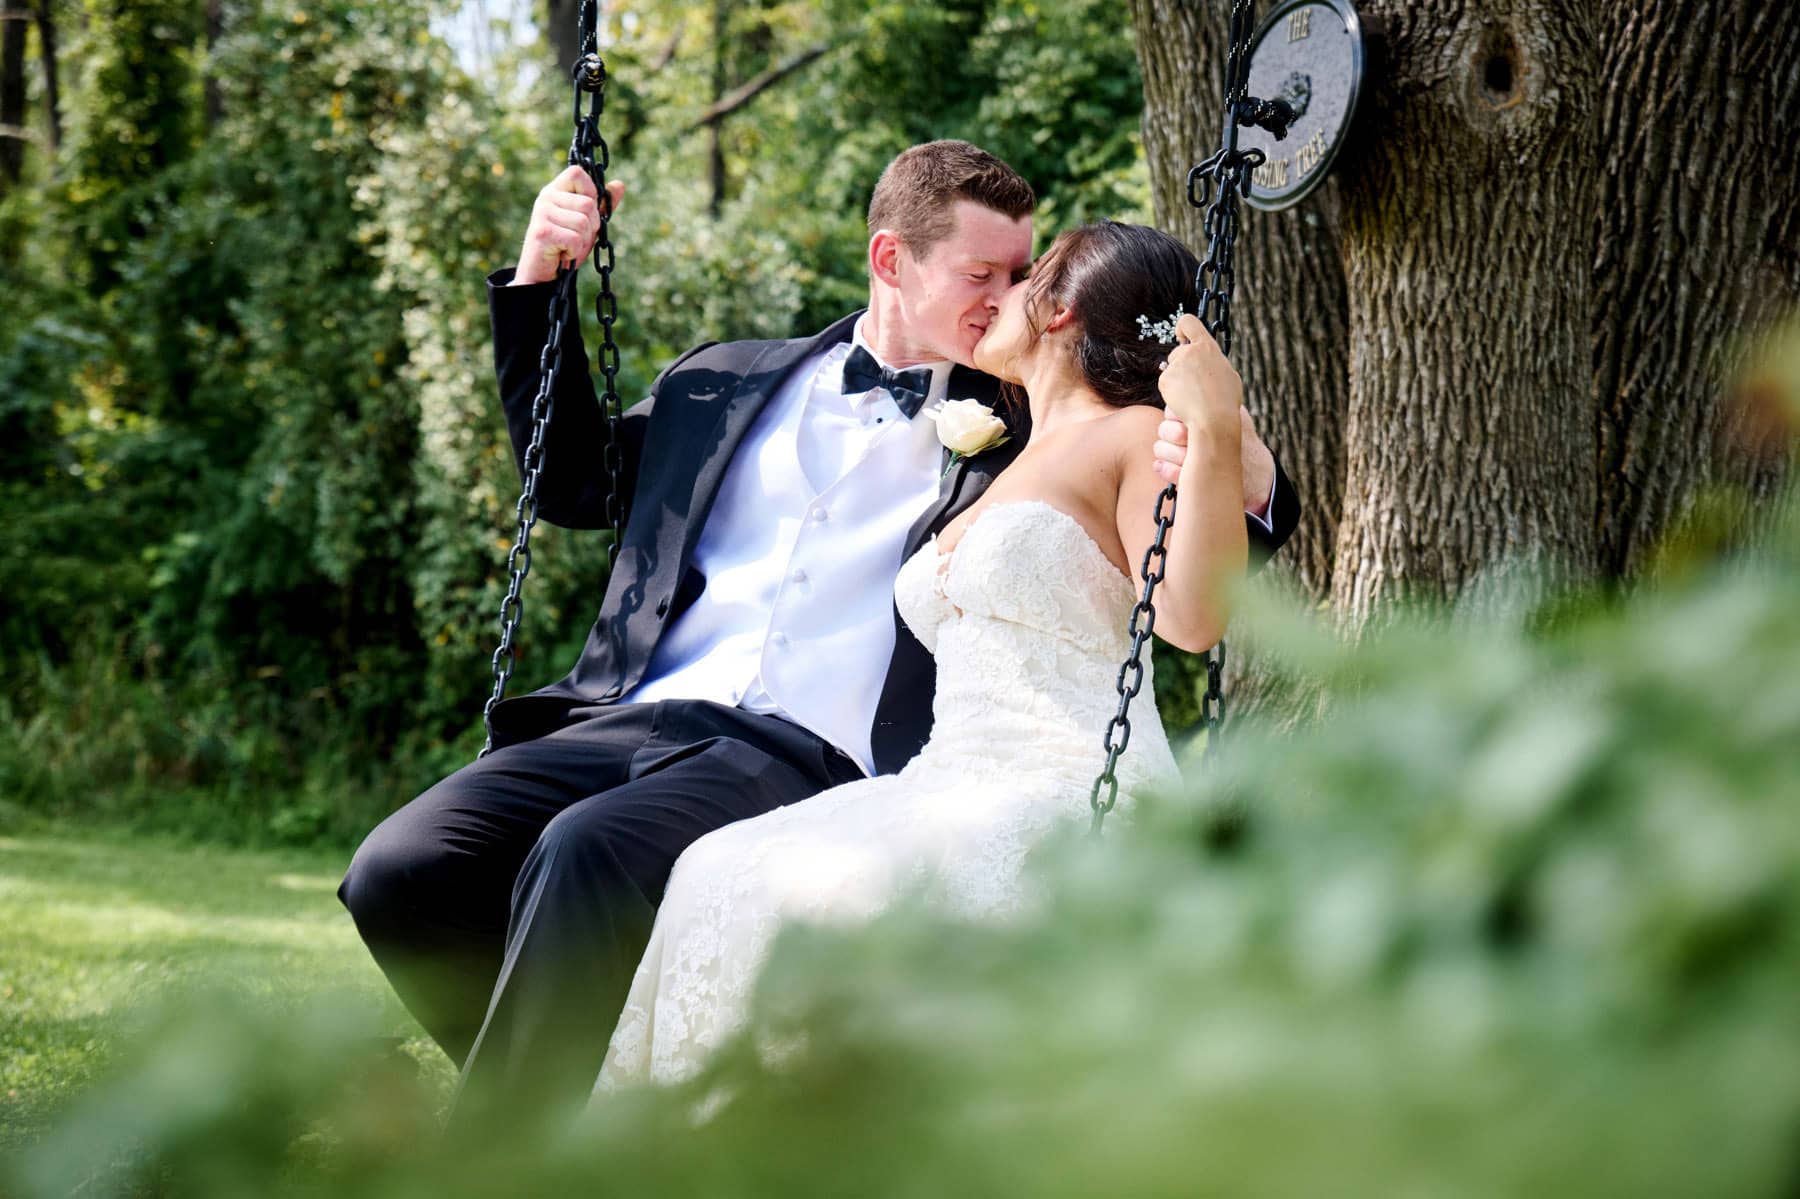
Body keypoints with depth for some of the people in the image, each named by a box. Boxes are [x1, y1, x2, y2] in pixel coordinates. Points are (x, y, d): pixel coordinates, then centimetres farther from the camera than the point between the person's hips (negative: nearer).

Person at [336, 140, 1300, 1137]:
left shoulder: (1030, 429, 13)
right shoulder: (730, 382, 24)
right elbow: (572, 482, 35)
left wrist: (1246, 482, -15)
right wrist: (537, 281, 25)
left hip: (817, 760, -4)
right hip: (639, 718, 4)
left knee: (587, 855, -35)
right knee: (401, 870, -21)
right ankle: (558, 1108, 0)